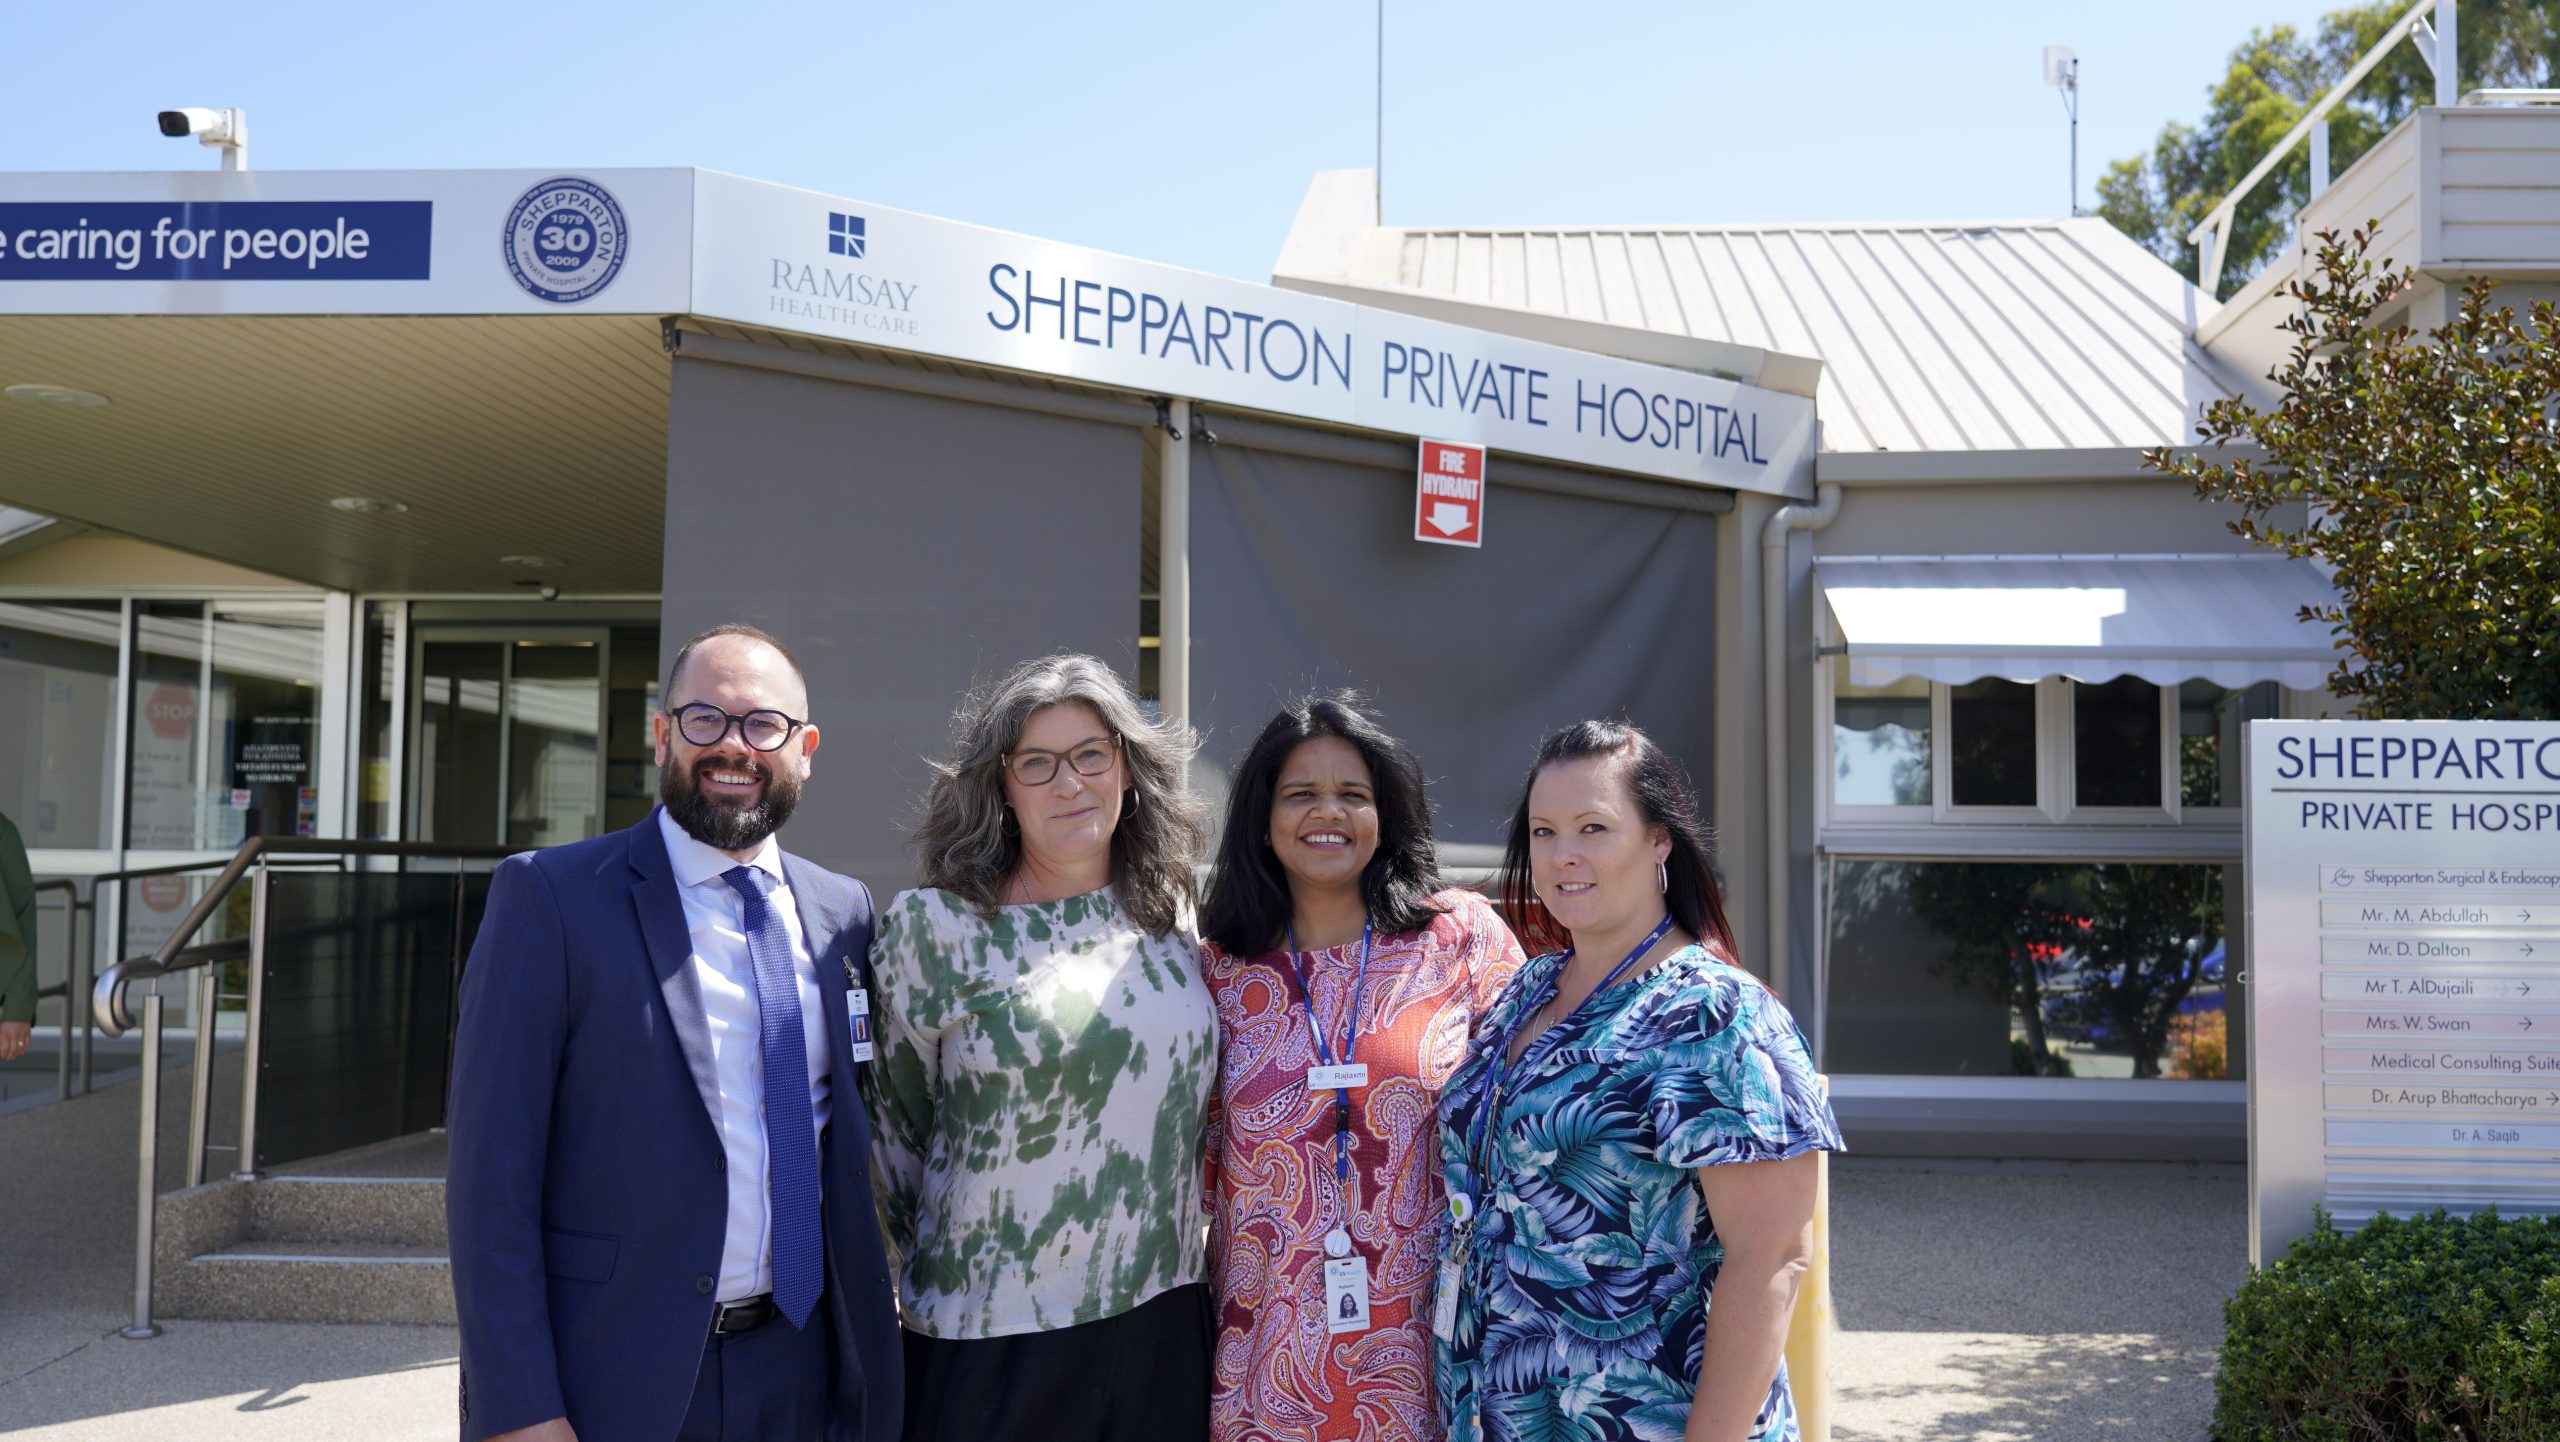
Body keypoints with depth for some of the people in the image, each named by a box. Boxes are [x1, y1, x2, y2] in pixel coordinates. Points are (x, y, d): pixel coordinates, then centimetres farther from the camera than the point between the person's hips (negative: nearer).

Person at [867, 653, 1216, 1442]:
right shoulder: (932, 926, -8)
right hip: (993, 1340, -3)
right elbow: (896, 1128, 2)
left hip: (1163, 1319, 4)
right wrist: (933, 1278, 8)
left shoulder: (1168, 914, 4)